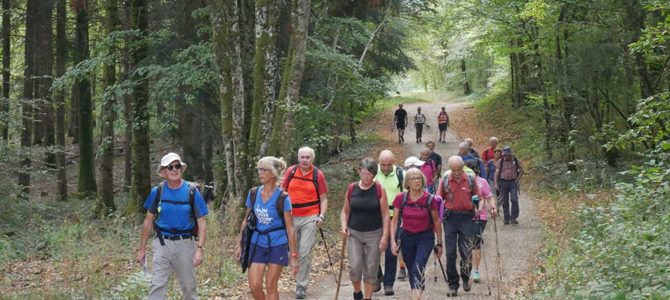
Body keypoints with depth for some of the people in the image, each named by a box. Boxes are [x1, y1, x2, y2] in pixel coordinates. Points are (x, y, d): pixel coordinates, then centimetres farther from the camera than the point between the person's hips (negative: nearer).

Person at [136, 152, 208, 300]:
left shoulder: (192, 191, -5)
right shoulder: (157, 191, 0)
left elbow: (202, 223, -4)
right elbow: (148, 221, 8)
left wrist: (200, 248, -16)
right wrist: (142, 249, 6)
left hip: (185, 244, 0)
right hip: (162, 244, 1)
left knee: (189, 286, 12)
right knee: (157, 285, -5)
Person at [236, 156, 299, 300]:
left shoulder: (282, 198, -14)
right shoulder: (253, 193, -2)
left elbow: (290, 228, -11)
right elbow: (246, 220, 9)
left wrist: (293, 256, -11)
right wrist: (239, 245, 10)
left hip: (277, 245, -4)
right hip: (257, 243, 4)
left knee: (271, 286, 4)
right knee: (254, 286, -1)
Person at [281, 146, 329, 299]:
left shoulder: (318, 175, -2)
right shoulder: (290, 171, 2)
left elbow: (323, 198, 1)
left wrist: (322, 216, -11)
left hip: (310, 218, -3)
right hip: (290, 217, 3)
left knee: (305, 252, -5)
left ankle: (301, 286, 4)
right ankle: (300, 278, 30)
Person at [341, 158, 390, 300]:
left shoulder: (379, 189, -4)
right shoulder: (352, 188, 2)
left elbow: (385, 214, -4)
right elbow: (345, 211, 11)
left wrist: (385, 236, -10)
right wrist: (344, 226, -6)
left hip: (374, 235, -1)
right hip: (354, 234, 1)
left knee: (371, 270, 3)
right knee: (354, 267, -7)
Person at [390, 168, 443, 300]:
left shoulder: (429, 199, -10)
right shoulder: (401, 198, -6)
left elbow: (436, 222, 1)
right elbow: (394, 221, -1)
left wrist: (439, 243, 5)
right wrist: (393, 241, -9)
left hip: (425, 237, -3)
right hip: (407, 237, 3)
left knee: (418, 267, -21)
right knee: (411, 270, 13)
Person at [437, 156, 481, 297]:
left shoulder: (470, 180, 4)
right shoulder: (444, 181, 4)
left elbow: (478, 197, 11)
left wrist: (478, 209, -6)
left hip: (466, 218, -1)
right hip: (450, 218, 1)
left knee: (466, 251, -3)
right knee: (450, 252, 0)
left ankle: (465, 277, 25)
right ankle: (453, 285, 9)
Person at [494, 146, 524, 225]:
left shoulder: (515, 160, 7)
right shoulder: (500, 161, 6)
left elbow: (521, 171, 15)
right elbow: (496, 173, 0)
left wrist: (517, 179, 2)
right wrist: (495, 184, -10)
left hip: (513, 182, -1)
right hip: (503, 182, 1)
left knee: (514, 200, -14)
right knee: (505, 202, 2)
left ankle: (513, 218, -8)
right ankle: (506, 219, 11)